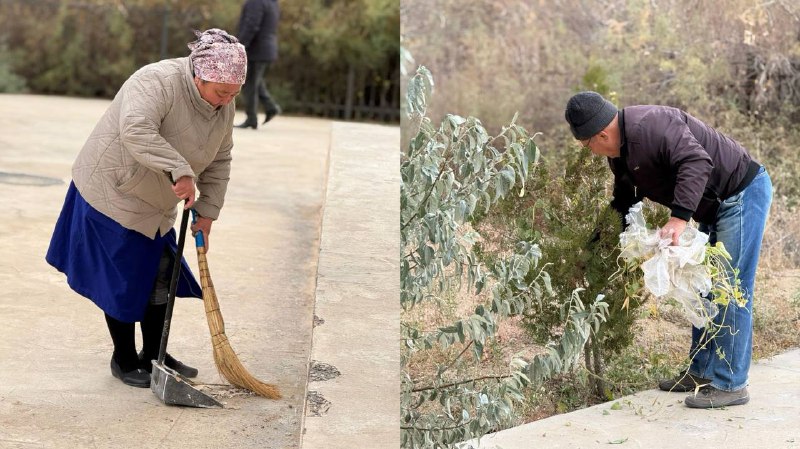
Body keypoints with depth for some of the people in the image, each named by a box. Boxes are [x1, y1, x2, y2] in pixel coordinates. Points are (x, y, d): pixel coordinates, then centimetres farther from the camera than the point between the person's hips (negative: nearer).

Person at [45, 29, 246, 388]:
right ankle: (124, 361, 16)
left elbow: (219, 162, 6)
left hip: (155, 205, 8)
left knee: (162, 278, 11)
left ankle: (154, 354, 26)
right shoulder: (158, 82, -29)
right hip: (112, 194, -8)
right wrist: (179, 171, -48)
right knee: (123, 281, 0)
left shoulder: (224, 106, -4)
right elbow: (136, 130, -45)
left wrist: (207, 211, 2)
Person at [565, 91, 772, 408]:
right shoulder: (621, 154, 6)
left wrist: (679, 217, -44)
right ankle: (702, 372, 25)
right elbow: (624, 205, 17)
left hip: (743, 192, -11)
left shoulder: (651, 126, -28)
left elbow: (696, 162, -39)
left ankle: (729, 384, -6)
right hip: (715, 207, 11)